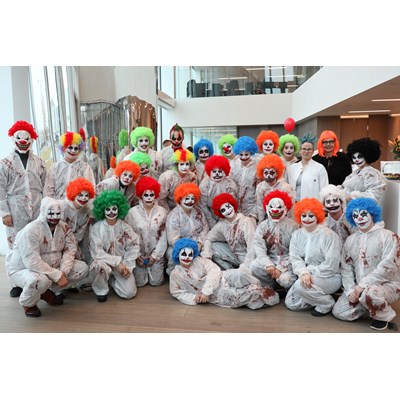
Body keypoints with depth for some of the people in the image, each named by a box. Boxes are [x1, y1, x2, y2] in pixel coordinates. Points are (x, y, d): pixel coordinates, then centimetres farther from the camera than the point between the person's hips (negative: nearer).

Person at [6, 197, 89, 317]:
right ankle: (28, 304, -3)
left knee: (83, 268, -7)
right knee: (40, 280, -40)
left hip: (53, 267, 6)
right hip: (23, 270, -6)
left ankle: (50, 291, 9)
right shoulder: (30, 230, -26)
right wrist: (57, 276, -30)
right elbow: (33, 263, -31)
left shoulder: (64, 227, -6)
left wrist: (63, 272, -22)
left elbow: (69, 250, -7)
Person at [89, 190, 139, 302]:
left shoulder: (125, 227, -4)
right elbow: (97, 252, -19)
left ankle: (112, 280, 19)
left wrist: (128, 266, -14)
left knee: (129, 292, -14)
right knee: (99, 265, -38)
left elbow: (133, 247, -2)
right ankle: (101, 290, -6)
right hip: (104, 261, -2)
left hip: (122, 263, 2)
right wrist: (117, 262, -25)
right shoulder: (96, 228, -12)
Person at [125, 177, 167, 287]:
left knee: (157, 282, -1)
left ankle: (159, 268, 31)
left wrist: (155, 255, -8)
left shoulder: (162, 211, -6)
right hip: (138, 254, 0)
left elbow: (163, 236, -5)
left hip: (156, 254, 1)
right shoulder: (133, 212, -9)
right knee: (139, 283, -1)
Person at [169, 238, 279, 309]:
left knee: (239, 276, -32)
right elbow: (178, 293, 8)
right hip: (217, 296, -1)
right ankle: (260, 293, -15)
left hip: (223, 279, 2)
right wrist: (194, 298, -11)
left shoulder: (199, 260, 6)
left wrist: (205, 292, -17)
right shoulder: (175, 274, 8)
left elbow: (214, 270, -8)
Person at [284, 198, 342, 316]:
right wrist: (304, 273, -25)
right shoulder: (296, 235, 3)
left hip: (329, 277, -6)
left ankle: (327, 303, -4)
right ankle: (318, 297, 17)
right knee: (290, 303, -4)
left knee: (300, 285, -31)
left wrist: (310, 274, -21)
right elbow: (295, 258, -6)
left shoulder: (328, 235, -15)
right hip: (305, 276, 6)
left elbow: (330, 264, -20)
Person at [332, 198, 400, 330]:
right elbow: (346, 267, 5)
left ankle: (383, 315, -4)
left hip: (387, 285, -5)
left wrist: (363, 285, -23)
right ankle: (374, 306, 15)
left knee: (369, 293, -38)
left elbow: (388, 266, -19)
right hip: (359, 288, 6)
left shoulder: (388, 236, -9)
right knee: (339, 312, -7)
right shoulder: (350, 240, 8)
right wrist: (350, 289, -10)